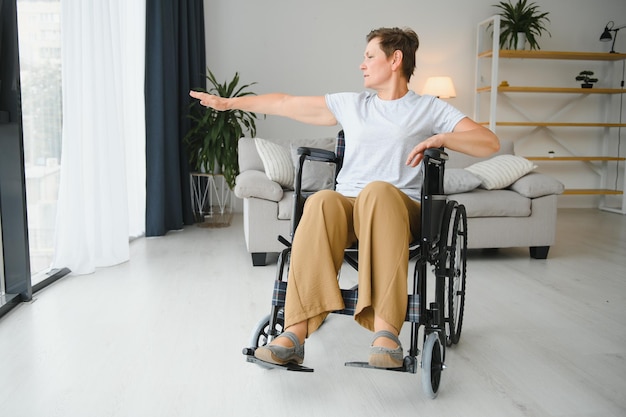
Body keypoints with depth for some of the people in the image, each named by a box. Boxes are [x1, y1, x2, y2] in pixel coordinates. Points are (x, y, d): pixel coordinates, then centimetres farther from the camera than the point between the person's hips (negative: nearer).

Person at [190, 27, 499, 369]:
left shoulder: (429, 108, 14)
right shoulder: (351, 104, 22)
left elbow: (489, 142, 6)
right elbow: (286, 104, 23)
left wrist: (439, 138, -9)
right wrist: (230, 103, 25)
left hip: (401, 208, -2)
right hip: (347, 204, 2)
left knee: (378, 190, -37)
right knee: (321, 201, -33)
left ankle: (385, 330, -44)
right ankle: (295, 334, -39)